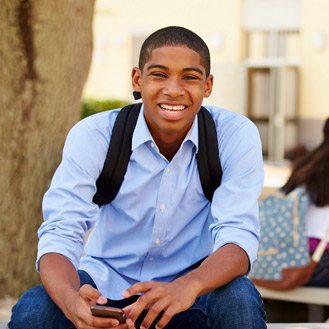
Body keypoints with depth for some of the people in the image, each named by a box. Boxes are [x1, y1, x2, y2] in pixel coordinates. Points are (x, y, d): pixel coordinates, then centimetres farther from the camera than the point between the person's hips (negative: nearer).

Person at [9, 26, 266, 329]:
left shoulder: (236, 136, -13)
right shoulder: (91, 136, -13)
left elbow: (238, 238, -22)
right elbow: (60, 234, -21)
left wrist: (188, 286, -45)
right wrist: (71, 300, -45)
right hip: (106, 288, 0)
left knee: (240, 300, -32)